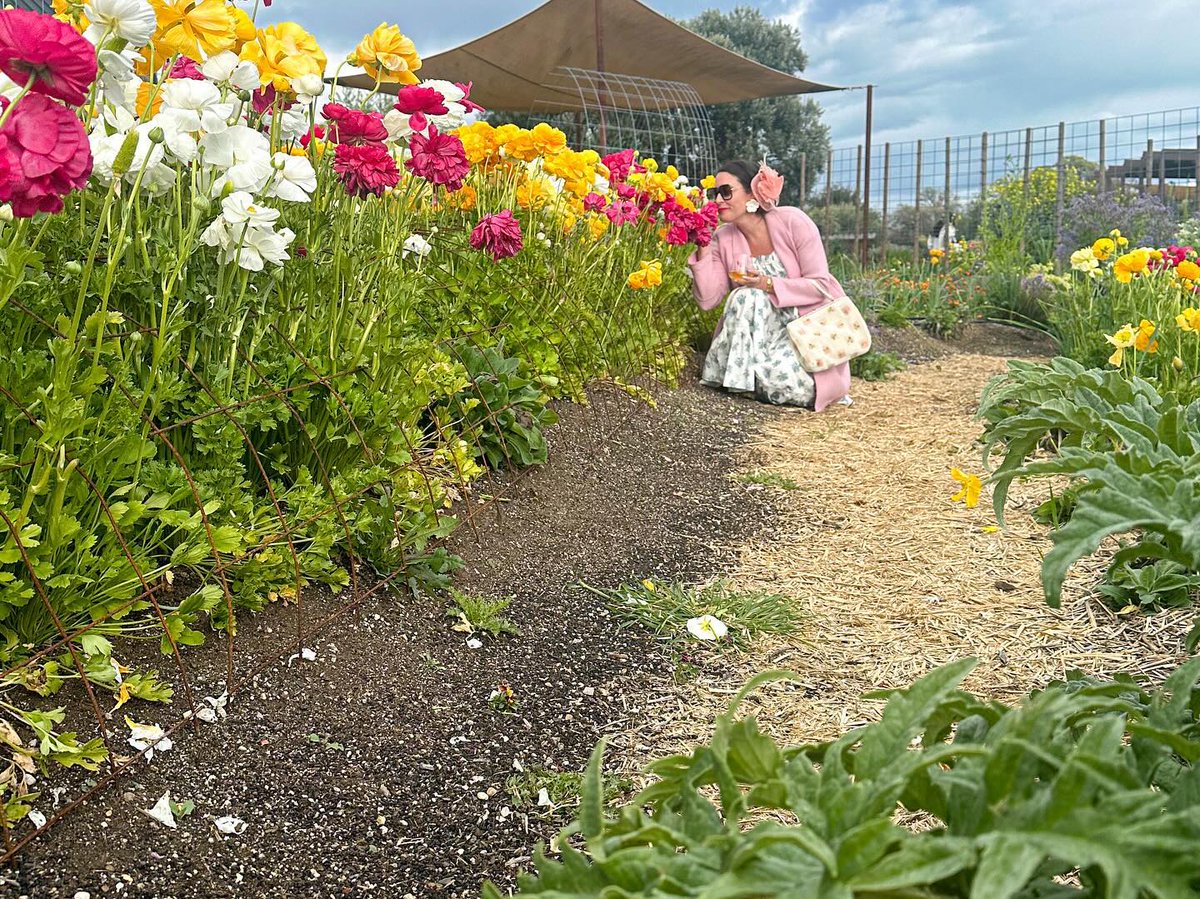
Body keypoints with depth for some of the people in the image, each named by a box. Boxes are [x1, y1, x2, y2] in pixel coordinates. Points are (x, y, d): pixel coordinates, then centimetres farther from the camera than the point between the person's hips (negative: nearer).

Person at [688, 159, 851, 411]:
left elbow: (820, 285, -14)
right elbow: (708, 300, -10)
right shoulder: (723, 239, -2)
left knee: (784, 380, -30)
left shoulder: (792, 221, -13)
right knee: (745, 296, -27)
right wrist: (703, 247, -17)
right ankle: (742, 379, -11)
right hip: (767, 330, 4)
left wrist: (769, 285, -25)